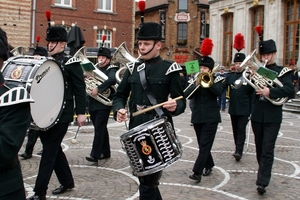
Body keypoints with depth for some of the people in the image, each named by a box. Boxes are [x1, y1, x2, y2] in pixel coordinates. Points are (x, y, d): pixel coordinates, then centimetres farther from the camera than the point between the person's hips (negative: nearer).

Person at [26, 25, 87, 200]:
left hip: (62, 114, -7)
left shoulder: (71, 63, -7)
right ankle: (67, 181, 31)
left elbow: (80, 89, -9)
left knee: (49, 150, -6)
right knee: (54, 148, 14)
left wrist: (81, 112, -14)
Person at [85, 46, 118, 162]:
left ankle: (95, 155, -9)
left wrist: (98, 89, -30)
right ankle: (105, 152, 24)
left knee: (99, 129, -10)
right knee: (101, 129, 14)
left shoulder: (111, 70, -5)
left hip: (103, 104, -7)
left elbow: (112, 79, -26)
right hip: (93, 104, 7)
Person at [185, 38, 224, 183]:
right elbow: (186, 94, -5)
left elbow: (219, 92, -19)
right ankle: (209, 166, 31)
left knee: (204, 145, -9)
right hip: (197, 117, 4)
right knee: (203, 145, 13)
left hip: (211, 117, -4)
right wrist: (197, 84, -17)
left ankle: (197, 172, -12)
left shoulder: (216, 80, 0)